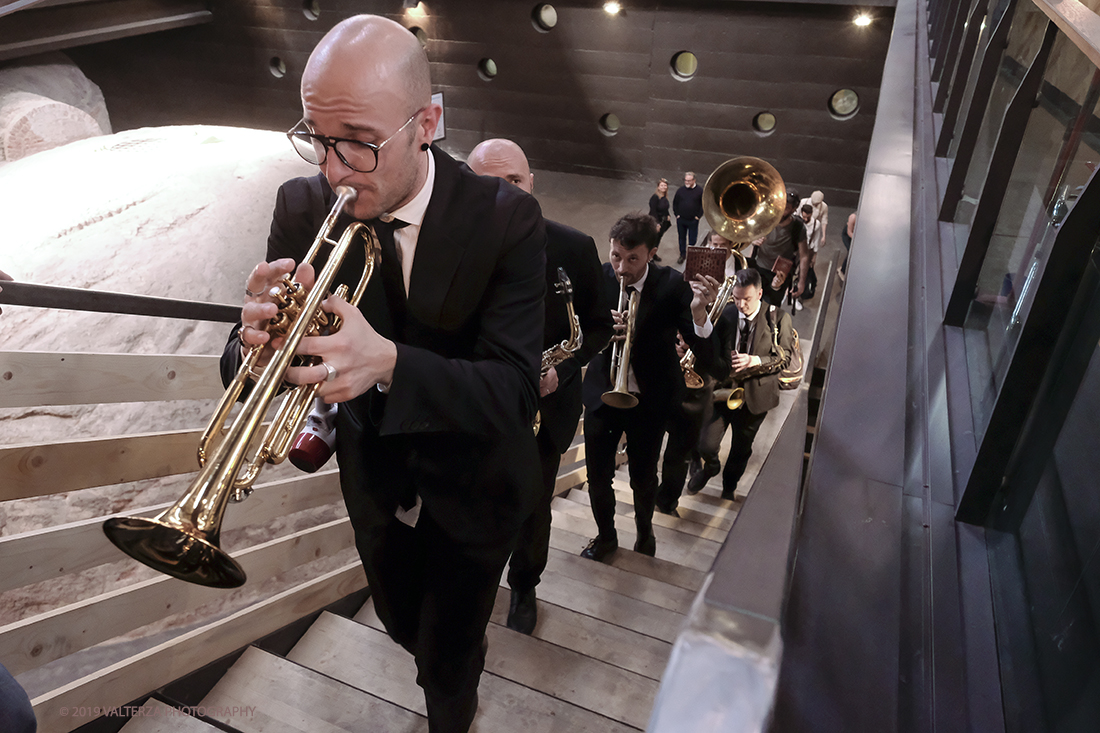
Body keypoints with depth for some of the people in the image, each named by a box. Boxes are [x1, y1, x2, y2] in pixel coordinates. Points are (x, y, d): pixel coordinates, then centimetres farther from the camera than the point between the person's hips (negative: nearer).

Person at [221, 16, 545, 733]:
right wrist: (257, 342, -37)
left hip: (473, 483, -3)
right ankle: (468, 641, 64)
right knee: (403, 623, 29)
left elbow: (515, 391, -29)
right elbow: (241, 365, -12)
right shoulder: (304, 206, -15)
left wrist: (388, 363, -45)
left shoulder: (507, 219, -25)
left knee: (447, 656, 14)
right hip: (376, 477, 4)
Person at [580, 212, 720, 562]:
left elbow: (706, 357, -23)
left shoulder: (672, 285, -19)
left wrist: (698, 312, -43)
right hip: (602, 391, 1)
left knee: (643, 478, 14)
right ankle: (605, 536, 38)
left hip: (650, 398, -1)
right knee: (597, 476, 9)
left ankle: (645, 532, 46)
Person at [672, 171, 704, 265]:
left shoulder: (700, 190, -6)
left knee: (692, 239, 4)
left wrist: (698, 216, -6)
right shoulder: (680, 190, 1)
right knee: (682, 238, 14)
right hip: (681, 220, 3)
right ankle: (682, 255, 28)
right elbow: (675, 203, 11)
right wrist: (677, 214, 3)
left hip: (693, 220, -3)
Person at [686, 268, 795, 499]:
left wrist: (755, 361, -23)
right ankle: (711, 467, 31)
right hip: (722, 389, 0)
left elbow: (785, 356, -6)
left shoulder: (778, 318, -9)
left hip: (754, 395, 0)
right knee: (706, 446, -8)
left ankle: (728, 488, 46)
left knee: (741, 450, 17)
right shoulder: (724, 313, -6)